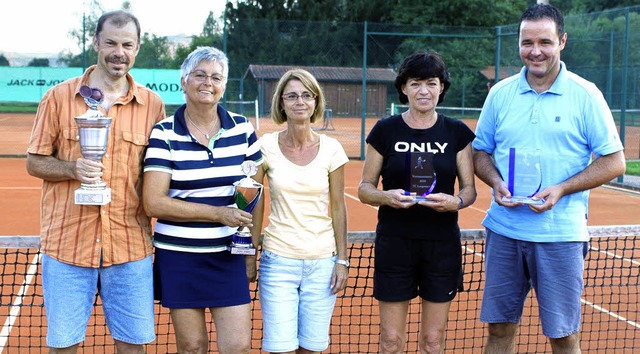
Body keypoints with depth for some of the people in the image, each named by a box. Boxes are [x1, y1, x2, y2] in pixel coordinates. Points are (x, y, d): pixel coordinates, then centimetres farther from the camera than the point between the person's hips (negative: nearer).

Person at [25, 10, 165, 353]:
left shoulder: (152, 104, 4)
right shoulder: (59, 97, 1)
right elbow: (34, 161, 4)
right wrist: (73, 169, -16)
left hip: (130, 246, 1)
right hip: (67, 243, -1)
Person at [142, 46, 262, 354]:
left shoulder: (242, 129, 3)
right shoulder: (164, 134, -6)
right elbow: (153, 203, -14)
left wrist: (251, 252, 5)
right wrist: (218, 213, -17)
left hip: (229, 256, 2)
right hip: (179, 257, -2)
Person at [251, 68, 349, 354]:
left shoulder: (331, 148, 0)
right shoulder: (267, 145, -3)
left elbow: (338, 207, 5)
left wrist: (342, 260, 3)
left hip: (322, 262, 1)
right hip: (278, 261, -1)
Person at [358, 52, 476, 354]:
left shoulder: (457, 132, 3)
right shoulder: (385, 130, 0)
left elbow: (469, 189, 5)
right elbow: (364, 188, 3)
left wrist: (455, 201, -17)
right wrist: (386, 196, -19)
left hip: (442, 243, 1)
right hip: (394, 241, -1)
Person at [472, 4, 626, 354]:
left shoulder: (585, 95, -3)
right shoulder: (500, 93, 6)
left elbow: (614, 161, -3)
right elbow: (480, 151, 13)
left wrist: (561, 190, -15)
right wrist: (497, 183, -8)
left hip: (560, 235, -3)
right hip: (504, 230, 3)